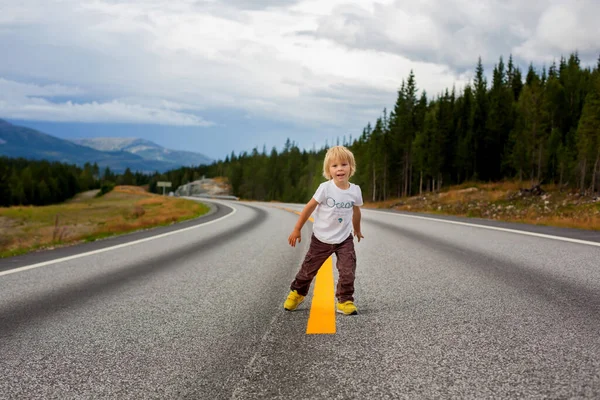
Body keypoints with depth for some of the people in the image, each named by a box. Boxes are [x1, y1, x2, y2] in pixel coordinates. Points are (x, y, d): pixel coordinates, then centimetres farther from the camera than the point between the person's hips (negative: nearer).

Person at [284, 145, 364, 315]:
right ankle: (297, 292, 38)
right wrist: (297, 230, -7)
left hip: (344, 239, 2)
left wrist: (357, 230, 26)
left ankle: (345, 301, 3)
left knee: (348, 271, -12)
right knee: (309, 268, 13)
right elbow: (309, 207, -10)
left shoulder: (355, 190, -8)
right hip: (322, 239, -1)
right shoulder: (325, 188, -18)